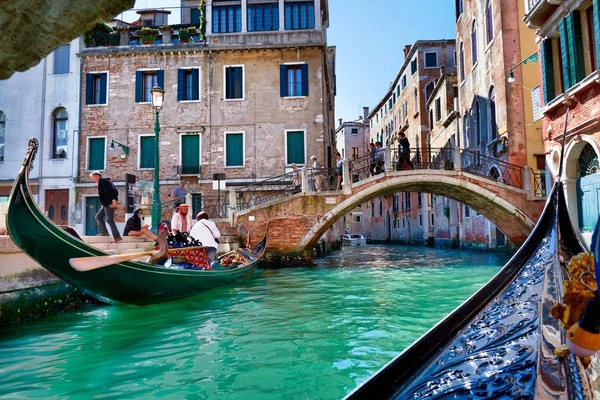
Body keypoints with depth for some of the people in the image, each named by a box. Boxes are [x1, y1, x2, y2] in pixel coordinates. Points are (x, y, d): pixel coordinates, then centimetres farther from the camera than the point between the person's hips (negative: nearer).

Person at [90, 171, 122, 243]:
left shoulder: (103, 181, -8)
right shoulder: (101, 182, 22)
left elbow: (111, 190, -23)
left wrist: (113, 199, -32)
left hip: (110, 204, -11)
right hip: (107, 204, 11)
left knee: (109, 220, -8)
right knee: (98, 216, 16)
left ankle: (117, 237, -7)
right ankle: (104, 232, 15)